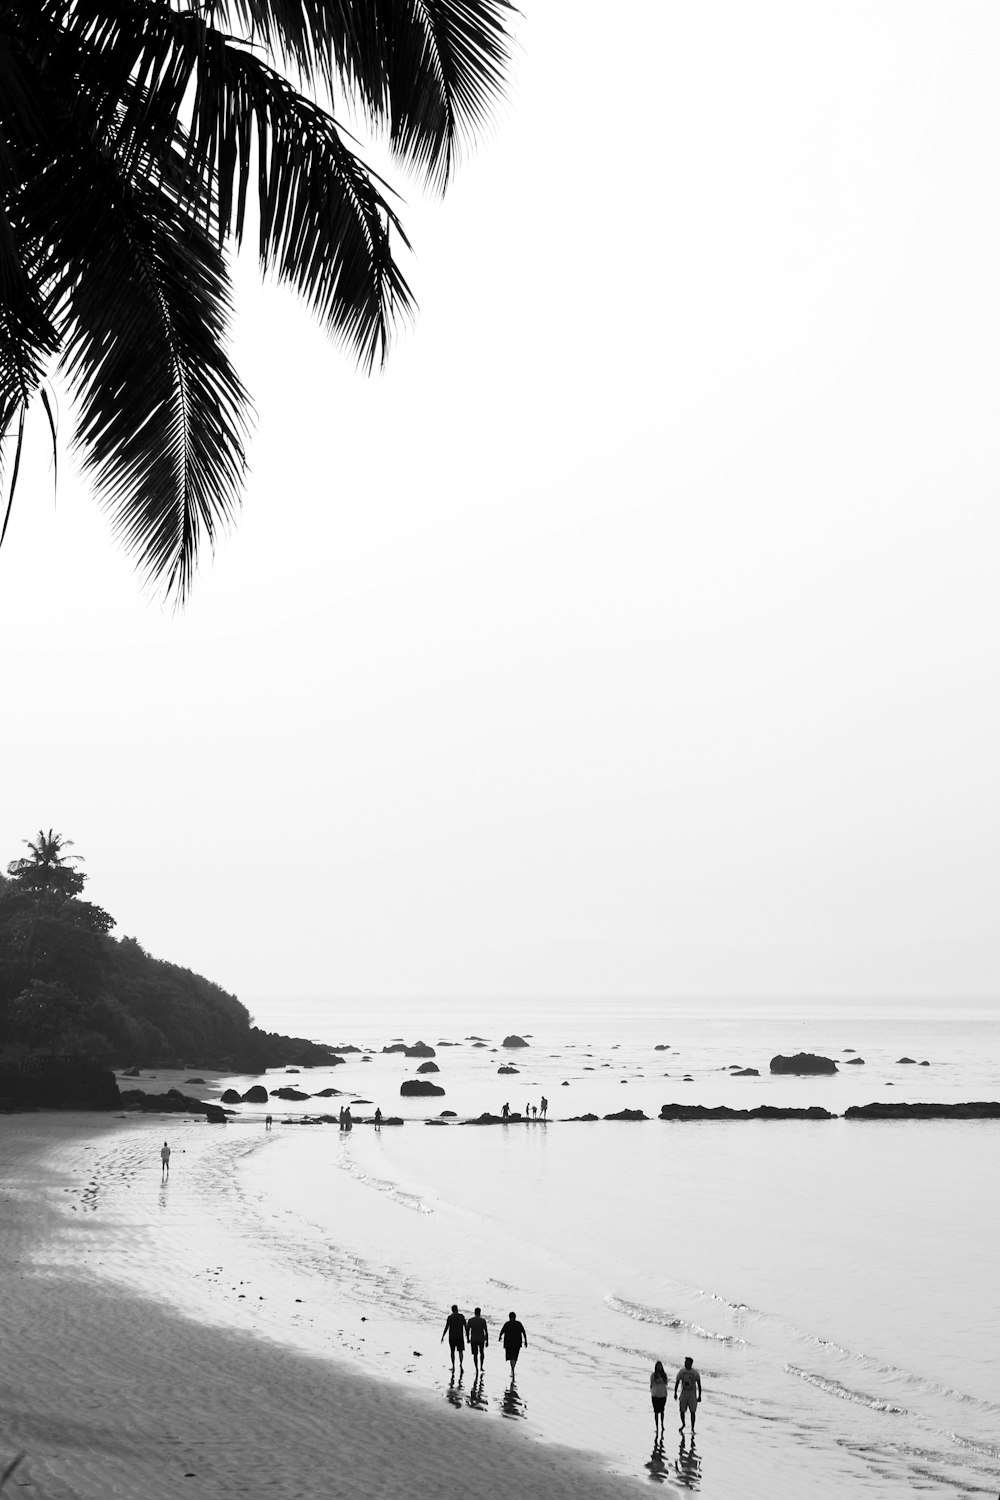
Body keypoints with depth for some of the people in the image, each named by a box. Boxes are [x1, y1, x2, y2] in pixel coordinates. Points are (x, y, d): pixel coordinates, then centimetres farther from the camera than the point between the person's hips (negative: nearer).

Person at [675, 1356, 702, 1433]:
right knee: (682, 1411, 4)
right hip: (683, 1394, 2)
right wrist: (675, 1393, 1)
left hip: (692, 1394, -2)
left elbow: (699, 1385, 0)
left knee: (692, 1412, -2)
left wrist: (699, 1396, -4)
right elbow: (677, 1383, 7)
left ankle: (692, 1429, 5)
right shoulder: (681, 1372, 1)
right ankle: (683, 1424, 29)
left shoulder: (695, 1373, -5)